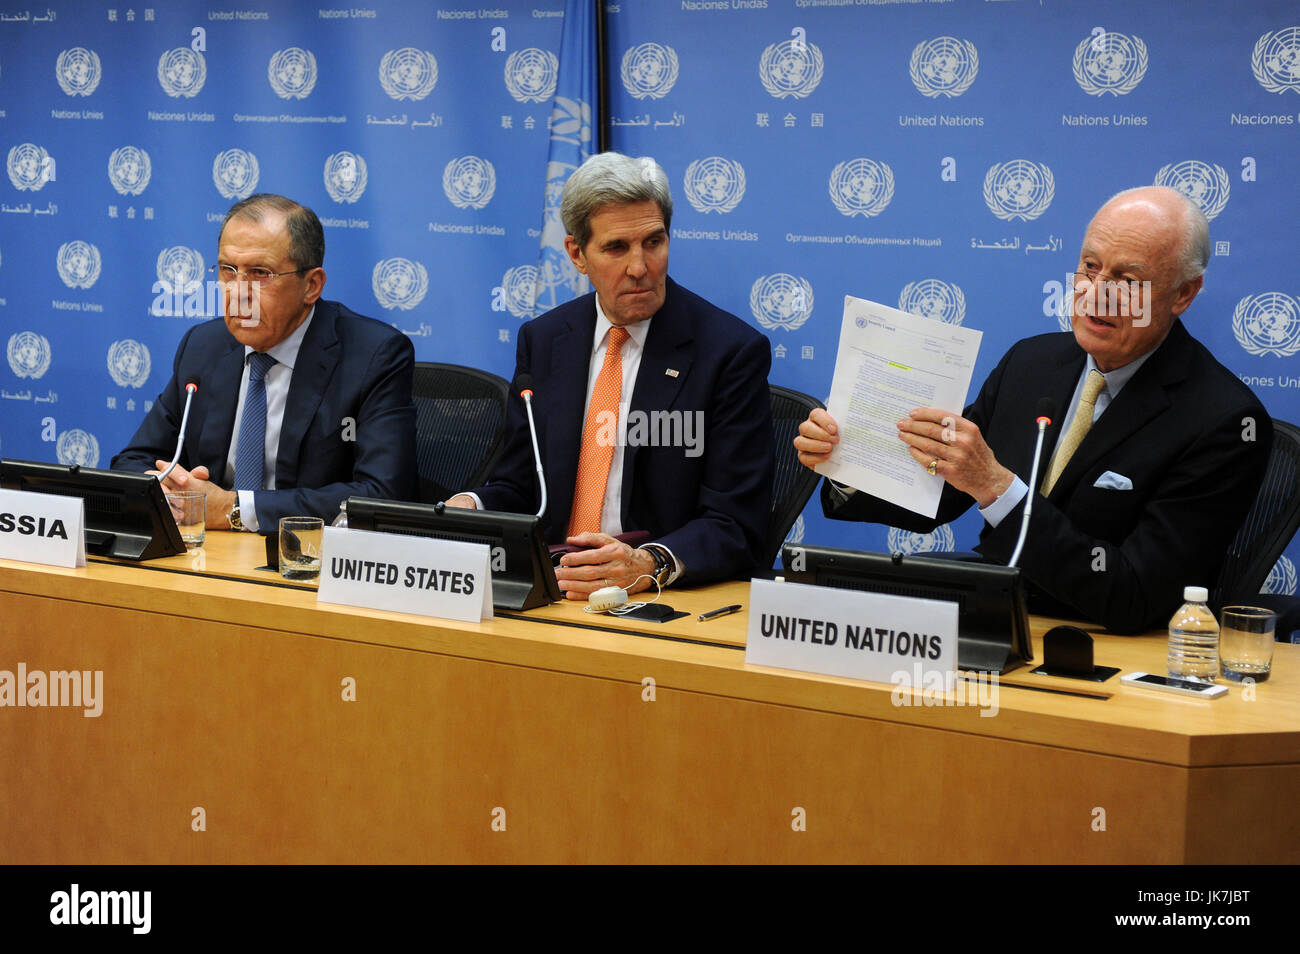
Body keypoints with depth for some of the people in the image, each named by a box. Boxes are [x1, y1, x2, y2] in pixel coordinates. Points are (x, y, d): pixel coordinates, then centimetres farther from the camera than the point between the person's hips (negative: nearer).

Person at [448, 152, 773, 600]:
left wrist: (649, 564, -28)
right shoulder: (542, 340, 11)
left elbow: (735, 526, -9)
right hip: (552, 585, 4)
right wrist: (469, 508, -8)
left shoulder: (732, 351, -5)